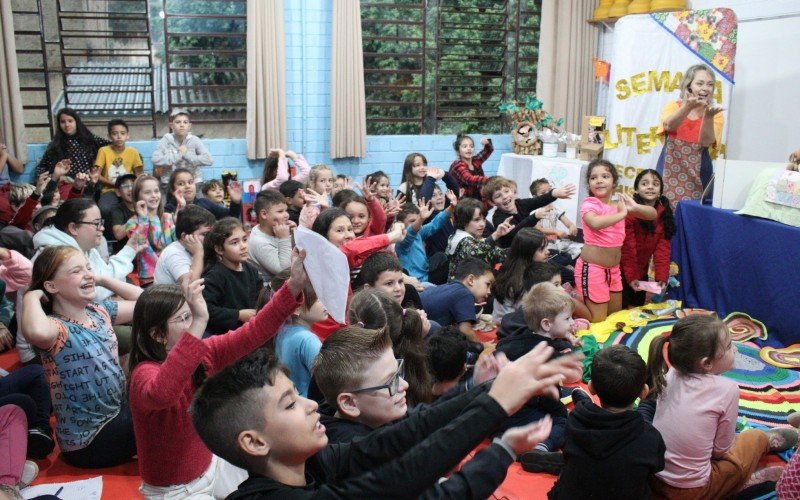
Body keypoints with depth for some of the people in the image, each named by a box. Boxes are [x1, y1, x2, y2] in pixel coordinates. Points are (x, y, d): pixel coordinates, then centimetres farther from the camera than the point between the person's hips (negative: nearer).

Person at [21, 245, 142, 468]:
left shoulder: (100, 311, 1)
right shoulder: (55, 327, -22)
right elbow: (37, 333, -48)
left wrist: (103, 279, 3)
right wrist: (32, 296, -27)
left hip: (120, 411, 8)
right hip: (89, 442, -8)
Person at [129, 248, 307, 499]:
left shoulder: (204, 353, -8)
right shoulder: (145, 374, -27)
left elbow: (253, 332, -14)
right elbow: (160, 394, -52)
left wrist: (294, 284, -27)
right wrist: (198, 325, -59)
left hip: (210, 465, 7)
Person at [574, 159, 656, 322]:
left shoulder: (619, 203, 6)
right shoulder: (590, 203, -13)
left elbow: (653, 214, 8)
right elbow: (595, 223, -36)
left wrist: (634, 207, -11)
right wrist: (622, 214, -24)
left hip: (613, 268, 7)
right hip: (592, 267, -7)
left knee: (616, 315, 20)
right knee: (598, 320, -3)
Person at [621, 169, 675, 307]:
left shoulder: (664, 214, -2)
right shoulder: (629, 212, -19)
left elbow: (663, 247, -6)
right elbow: (627, 248, -20)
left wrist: (662, 276, -15)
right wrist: (631, 276, -22)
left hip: (641, 271, 6)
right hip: (622, 271, -6)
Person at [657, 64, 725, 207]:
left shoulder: (715, 114, 3)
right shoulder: (673, 106, 3)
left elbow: (706, 142, -12)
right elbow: (669, 125, -19)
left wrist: (708, 116, -26)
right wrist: (688, 107, -35)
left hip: (697, 174, 0)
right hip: (670, 172, 0)